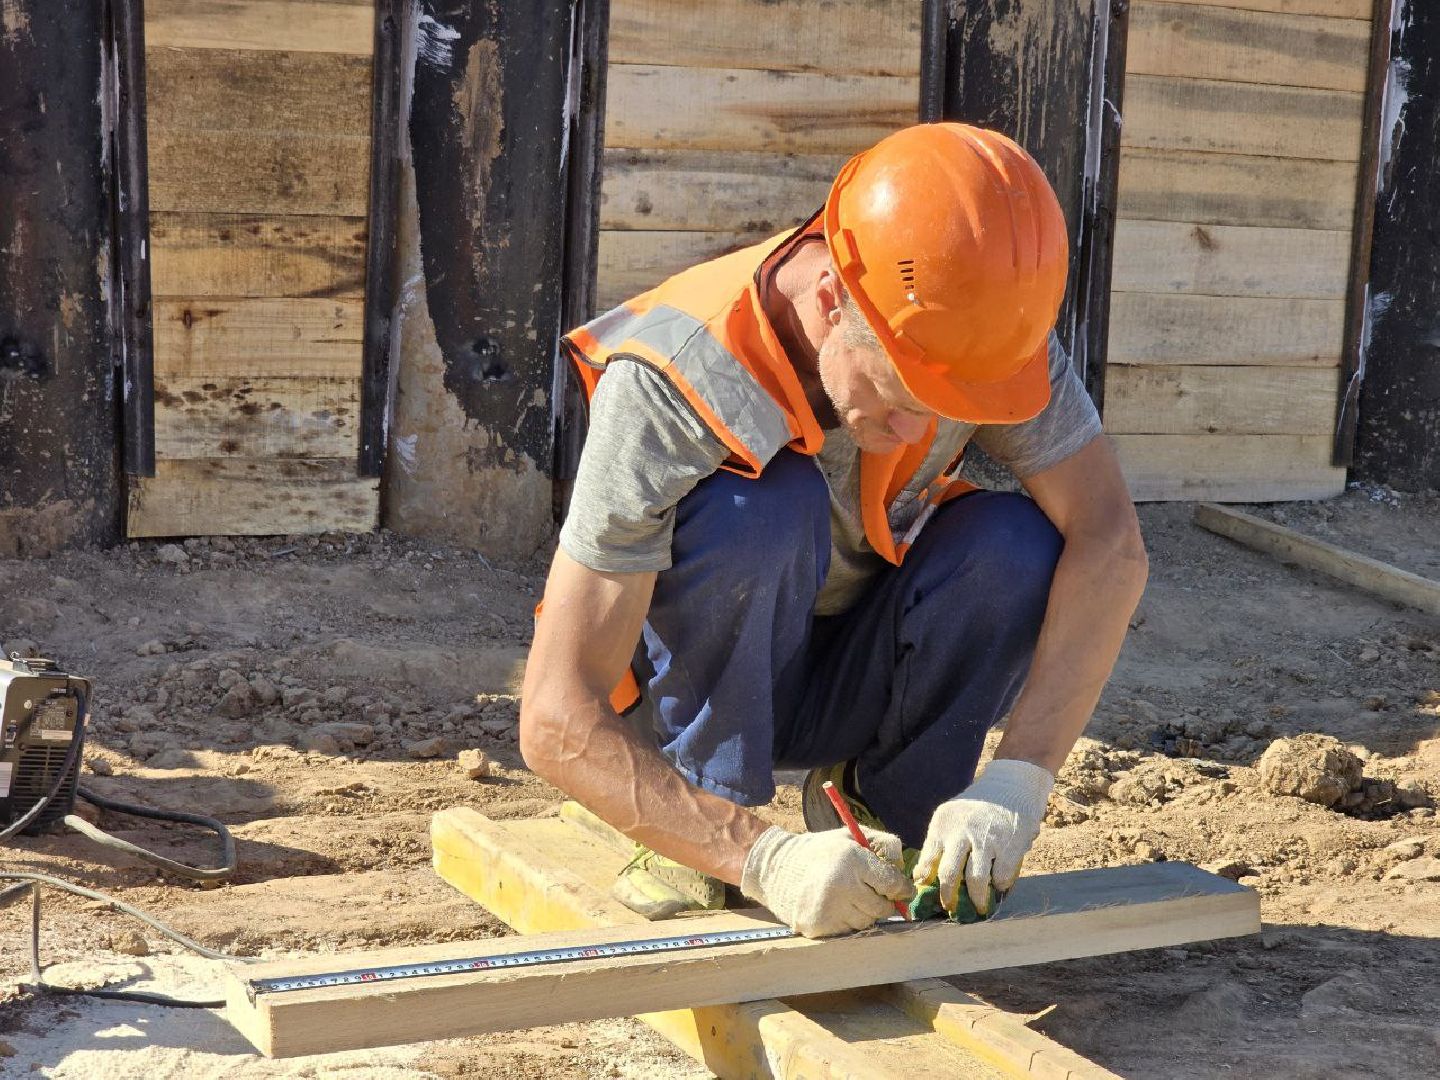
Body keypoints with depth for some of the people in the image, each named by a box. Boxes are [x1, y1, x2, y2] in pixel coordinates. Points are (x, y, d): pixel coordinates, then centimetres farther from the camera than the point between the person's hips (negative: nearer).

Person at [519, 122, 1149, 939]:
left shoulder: (979, 329, -22)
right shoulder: (668, 386, -33)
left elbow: (1110, 543, -24)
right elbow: (556, 722, -34)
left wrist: (1016, 782, -36)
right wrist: (768, 860, -44)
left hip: (858, 678, 3)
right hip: (696, 682, -3)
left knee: (1021, 545, -26)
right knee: (760, 506, -34)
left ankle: (884, 809, -5)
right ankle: (710, 848, -16)